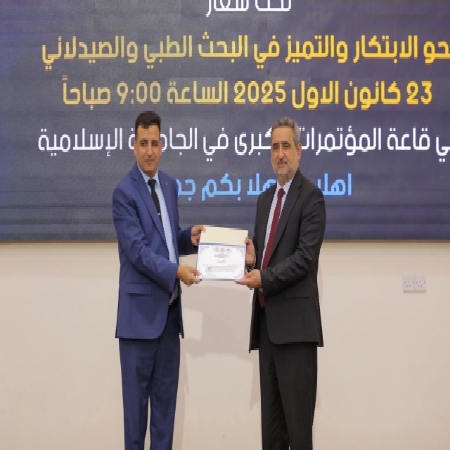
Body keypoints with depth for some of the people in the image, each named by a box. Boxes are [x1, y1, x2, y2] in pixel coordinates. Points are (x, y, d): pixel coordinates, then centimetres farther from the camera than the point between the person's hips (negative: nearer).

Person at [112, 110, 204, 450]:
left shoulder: (170, 185, 12)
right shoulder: (124, 192, -11)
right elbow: (137, 250, -17)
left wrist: (191, 238, 0)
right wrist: (176, 271, -23)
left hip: (169, 304, 7)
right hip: (141, 306, -7)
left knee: (166, 390, 11)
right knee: (137, 391, 1)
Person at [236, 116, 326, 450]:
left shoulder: (311, 195, -6)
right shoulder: (265, 198, 19)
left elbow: (306, 256, -14)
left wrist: (264, 277, -19)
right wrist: (253, 257, 2)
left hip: (294, 319, -8)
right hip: (267, 317, 8)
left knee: (297, 414, -6)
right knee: (270, 413, 10)